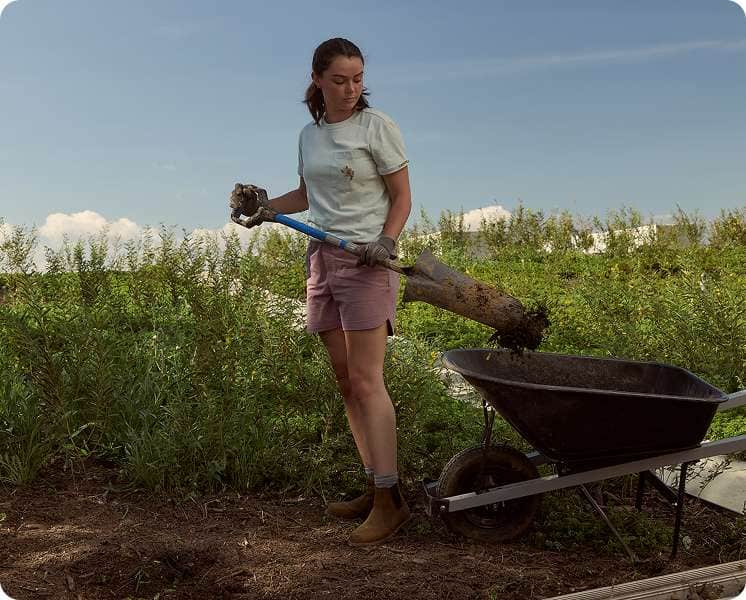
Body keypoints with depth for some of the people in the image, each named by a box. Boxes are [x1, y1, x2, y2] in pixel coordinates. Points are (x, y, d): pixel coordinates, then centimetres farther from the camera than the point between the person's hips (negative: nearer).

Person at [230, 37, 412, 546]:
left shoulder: (377, 126, -3)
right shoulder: (309, 135, 15)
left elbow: (402, 197, -2)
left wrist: (386, 241, -19)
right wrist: (264, 204, 11)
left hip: (366, 260, -6)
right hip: (323, 259, 6)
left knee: (366, 382, -11)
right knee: (346, 382, 6)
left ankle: (390, 500, -5)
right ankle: (376, 486, 14)